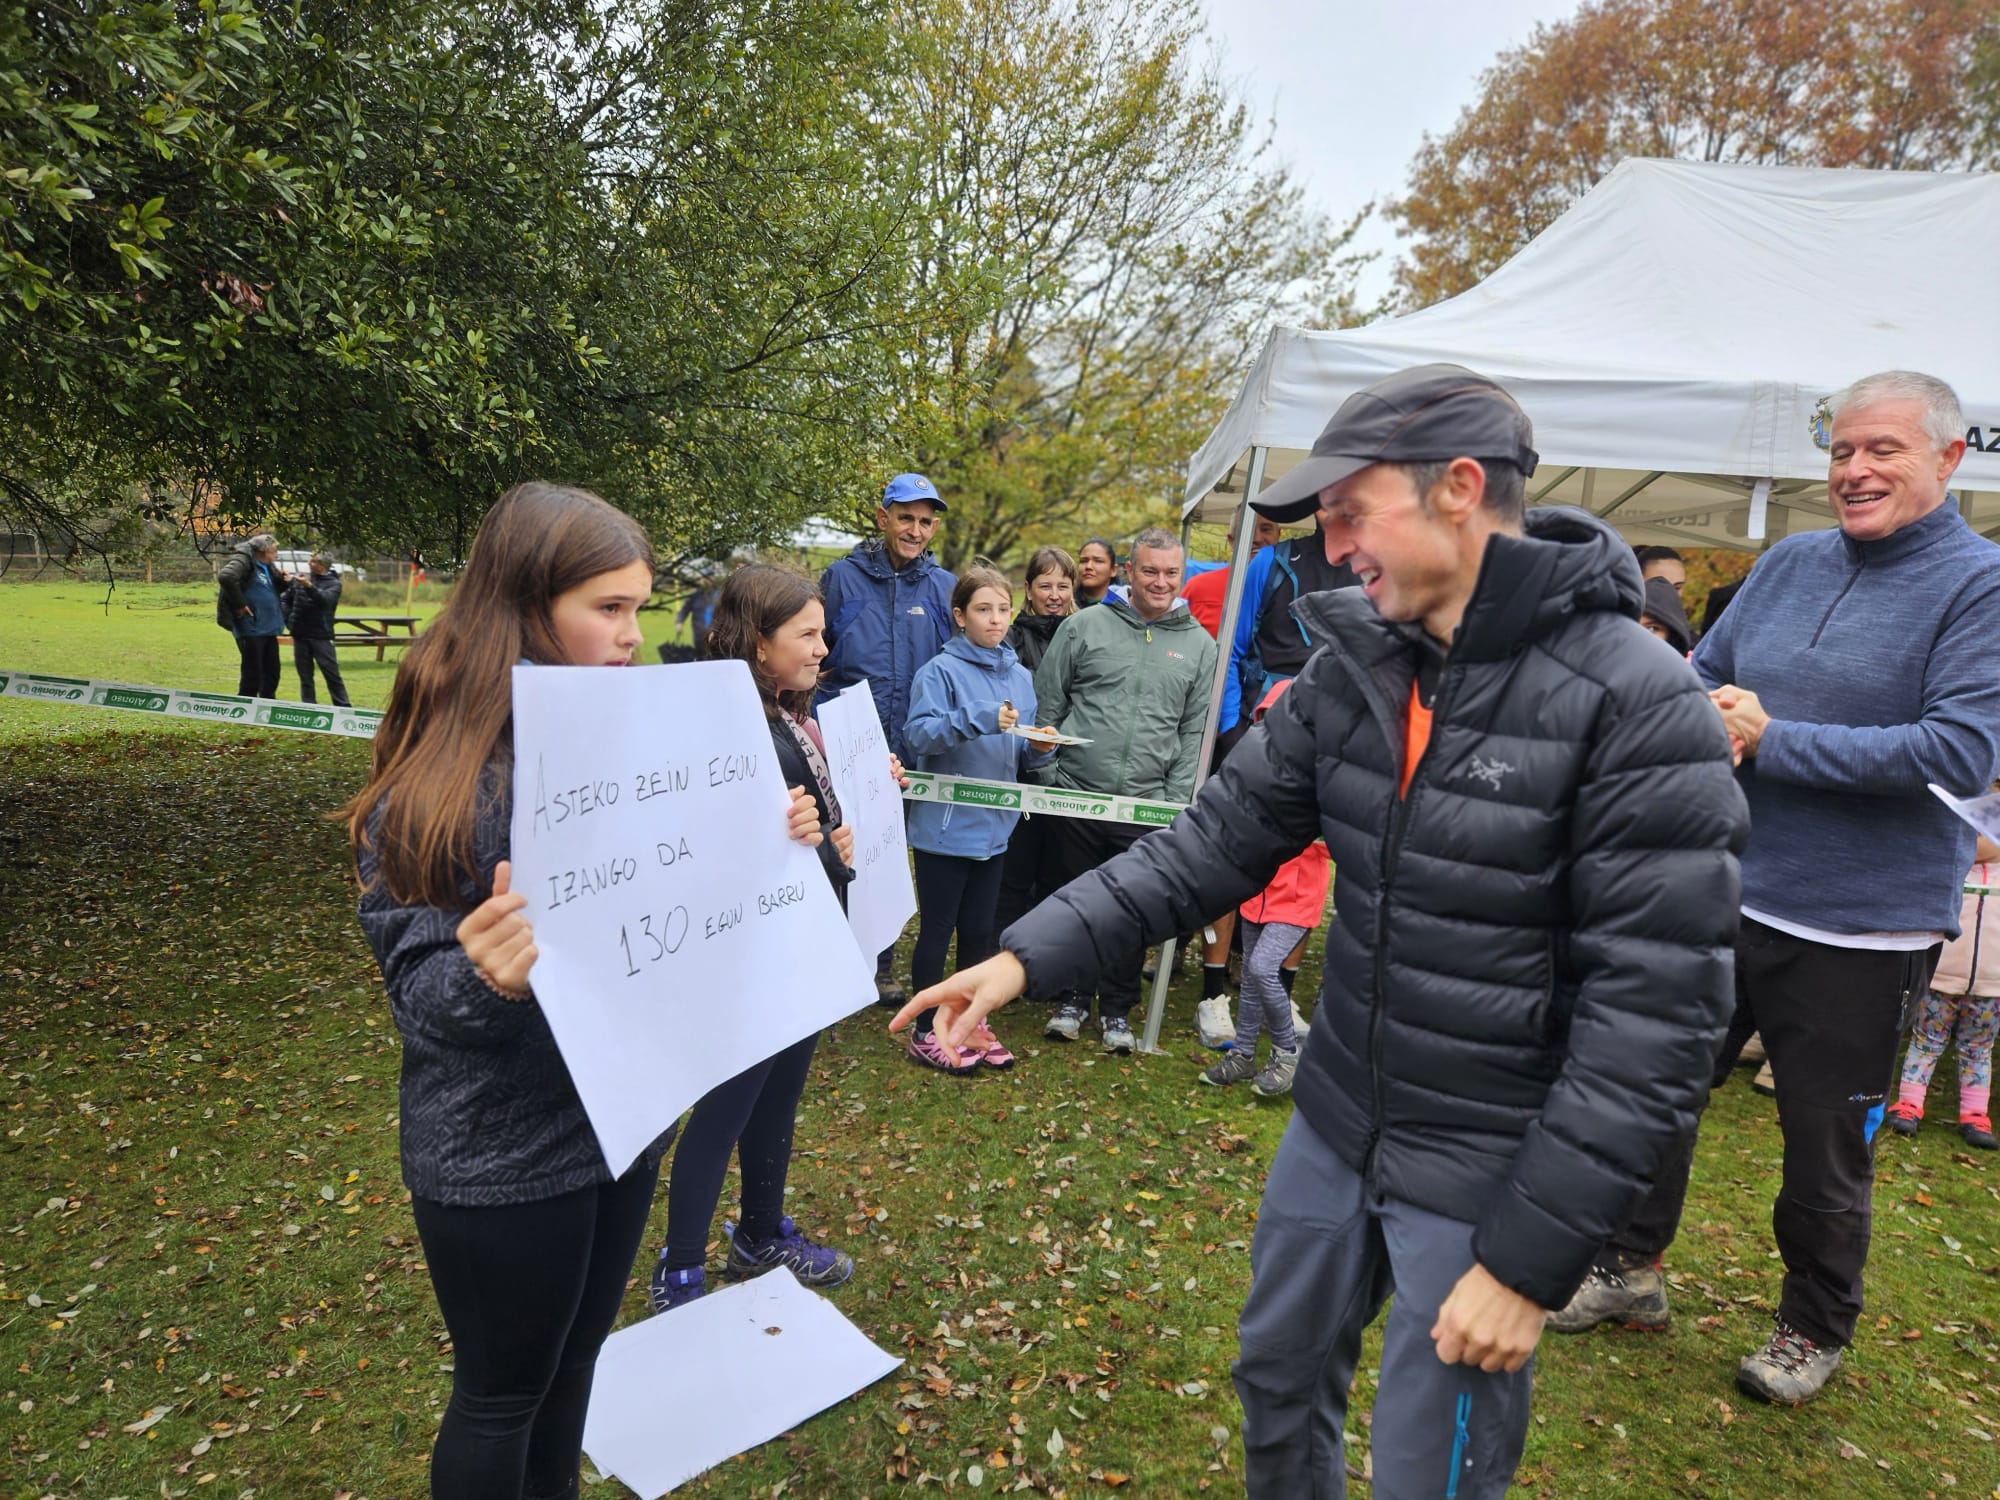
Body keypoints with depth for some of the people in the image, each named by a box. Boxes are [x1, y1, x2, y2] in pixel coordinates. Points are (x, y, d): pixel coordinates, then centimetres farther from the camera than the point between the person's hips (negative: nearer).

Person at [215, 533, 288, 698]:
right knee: (252, 676, -3)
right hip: (251, 629, -9)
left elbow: (273, 588, 28)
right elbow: (225, 577, -29)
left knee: (271, 673, 15)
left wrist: (283, 581, 5)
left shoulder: (267, 566, 15)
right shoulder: (243, 559, -12)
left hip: (268, 629, 9)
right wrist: (240, 605, -23)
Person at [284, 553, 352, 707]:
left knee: (332, 673, -4)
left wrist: (310, 586, -34)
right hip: (299, 635, 4)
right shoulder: (301, 579, 7)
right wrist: (288, 621, 2)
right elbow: (287, 600, 14)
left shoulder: (333, 583, -3)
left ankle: (344, 708, -1)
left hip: (321, 635, -4)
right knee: (305, 675, 9)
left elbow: (325, 600, -22)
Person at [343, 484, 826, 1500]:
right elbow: (419, 990, -18)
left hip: (624, 1117, 6)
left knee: (575, 1361, 25)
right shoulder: (436, 780, -19)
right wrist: (489, 975, -39)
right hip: (502, 1155, -5)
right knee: (502, 1397, 16)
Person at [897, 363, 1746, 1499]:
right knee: (1278, 1375, 24)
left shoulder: (1637, 703, -21)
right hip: (1337, 1126, 6)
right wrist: (1031, 955, -10)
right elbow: (1221, 838, -1)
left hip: (1486, 1177, -5)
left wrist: (1532, 1256, -18)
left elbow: (1658, 1011, -21)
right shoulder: (1357, 662, -2)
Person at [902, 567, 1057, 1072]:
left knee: (979, 931, 15)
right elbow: (918, 733, -22)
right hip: (944, 825, -5)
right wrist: (979, 718, -32)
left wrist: (1040, 748, -8)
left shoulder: (1020, 676, 10)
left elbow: (1021, 755, 14)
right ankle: (926, 1032, 19)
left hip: (994, 825, 6)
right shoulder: (941, 670, -9)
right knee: (936, 931, 5)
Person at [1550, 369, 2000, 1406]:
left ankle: (1815, 1327, 38)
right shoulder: (1790, 563, 6)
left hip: (1860, 931, -5)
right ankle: (1630, 1269, 36)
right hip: (1726, 894, 5)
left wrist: (1775, 741, -20)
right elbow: (1700, 674, 11)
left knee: (1826, 1144, 13)